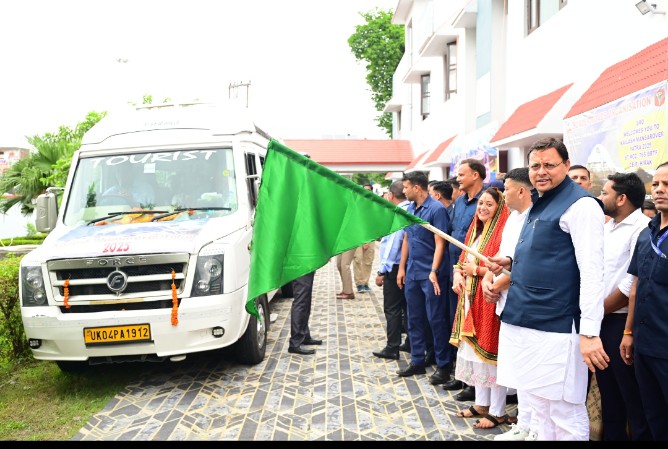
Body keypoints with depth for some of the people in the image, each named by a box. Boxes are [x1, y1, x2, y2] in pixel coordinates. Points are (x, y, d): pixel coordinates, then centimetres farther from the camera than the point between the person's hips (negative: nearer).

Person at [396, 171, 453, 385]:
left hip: (430, 274, -7)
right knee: (414, 318, 13)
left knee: (436, 319, -1)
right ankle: (417, 361, 25)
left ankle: (444, 365, 11)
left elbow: (439, 243, -16)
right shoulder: (410, 209, 10)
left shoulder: (437, 209, -13)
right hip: (412, 273, 8)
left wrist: (434, 272, -22)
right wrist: (402, 268, 14)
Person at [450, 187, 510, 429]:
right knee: (474, 351, 13)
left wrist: (475, 270, -14)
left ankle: (498, 411, 10)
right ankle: (482, 403, 26)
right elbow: (463, 258, 18)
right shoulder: (475, 229, 13)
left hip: (490, 299, -8)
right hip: (471, 298, 8)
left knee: (490, 352, -2)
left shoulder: (503, 232, -12)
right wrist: (458, 274, -2)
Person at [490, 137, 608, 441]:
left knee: (565, 415, 2)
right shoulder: (539, 205, 15)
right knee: (538, 406, 18)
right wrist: (512, 263, 10)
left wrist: (590, 331, -23)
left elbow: (591, 272, -19)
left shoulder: (580, 205, -12)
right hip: (525, 322, 9)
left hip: (556, 328, -9)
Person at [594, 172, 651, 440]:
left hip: (622, 321, -8)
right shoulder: (606, 227, 13)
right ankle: (611, 436, 30)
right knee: (608, 393, 18)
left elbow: (633, 282, -19)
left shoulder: (642, 228, -14)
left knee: (632, 396, 2)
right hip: (601, 321, 8)